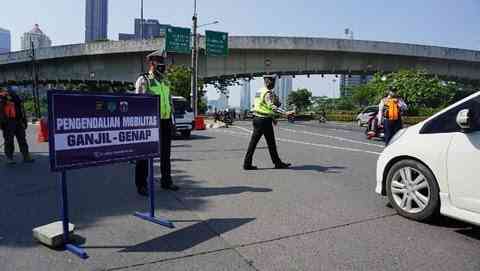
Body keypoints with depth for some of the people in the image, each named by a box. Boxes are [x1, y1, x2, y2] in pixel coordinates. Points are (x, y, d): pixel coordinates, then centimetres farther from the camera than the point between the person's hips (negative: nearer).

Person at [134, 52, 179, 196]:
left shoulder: (165, 82, 18)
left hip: (165, 122, 7)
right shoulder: (143, 80, -4)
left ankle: (166, 181, 26)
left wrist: (171, 119, 15)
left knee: (165, 153, 14)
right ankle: (141, 184, 8)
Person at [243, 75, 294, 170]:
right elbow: (272, 106, -29)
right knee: (271, 143, 2)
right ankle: (277, 163, 14)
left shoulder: (260, 91, 16)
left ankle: (247, 163, 9)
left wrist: (272, 117, 28)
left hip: (257, 119, 9)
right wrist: (285, 113, -37)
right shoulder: (268, 93, -14)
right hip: (265, 120, -9)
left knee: (253, 142, 8)